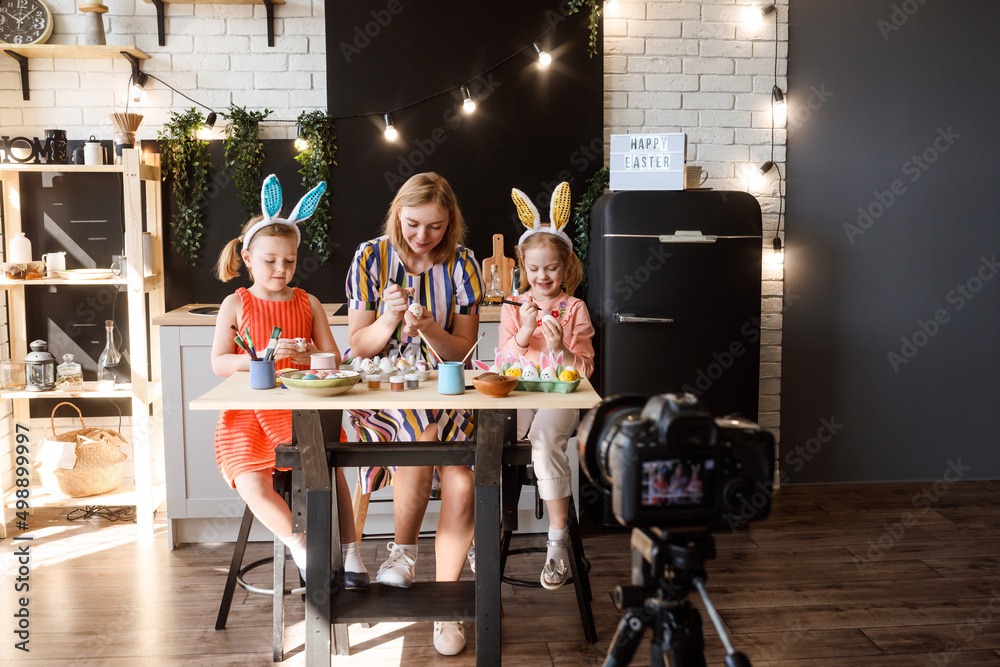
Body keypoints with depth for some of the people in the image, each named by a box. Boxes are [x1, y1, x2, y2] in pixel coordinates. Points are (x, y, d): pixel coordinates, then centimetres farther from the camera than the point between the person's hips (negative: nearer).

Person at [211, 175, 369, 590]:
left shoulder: (307, 303, 11)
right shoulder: (236, 304, 5)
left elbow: (334, 358, 9)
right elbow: (218, 364, -4)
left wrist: (311, 357, -15)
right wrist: (261, 356, -21)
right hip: (248, 413, -1)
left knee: (330, 466, -22)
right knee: (252, 483, -24)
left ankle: (349, 552, -13)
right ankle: (300, 548, -12)